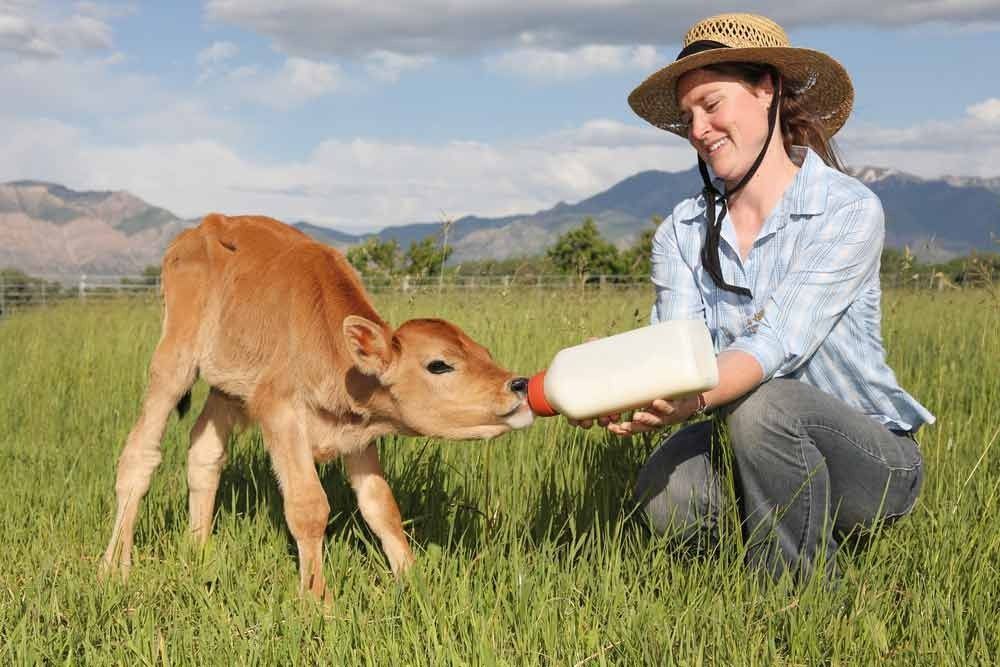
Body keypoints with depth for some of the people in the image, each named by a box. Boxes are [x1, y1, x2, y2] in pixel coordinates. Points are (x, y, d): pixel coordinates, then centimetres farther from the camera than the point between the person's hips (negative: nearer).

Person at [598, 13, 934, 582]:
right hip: (748, 449, 4)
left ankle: (806, 593, -13)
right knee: (665, 493, -27)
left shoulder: (850, 210, -14)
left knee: (762, 404, -34)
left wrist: (693, 397, -46)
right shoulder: (682, 233, 1)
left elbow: (777, 344, -27)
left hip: (871, 459, -4)